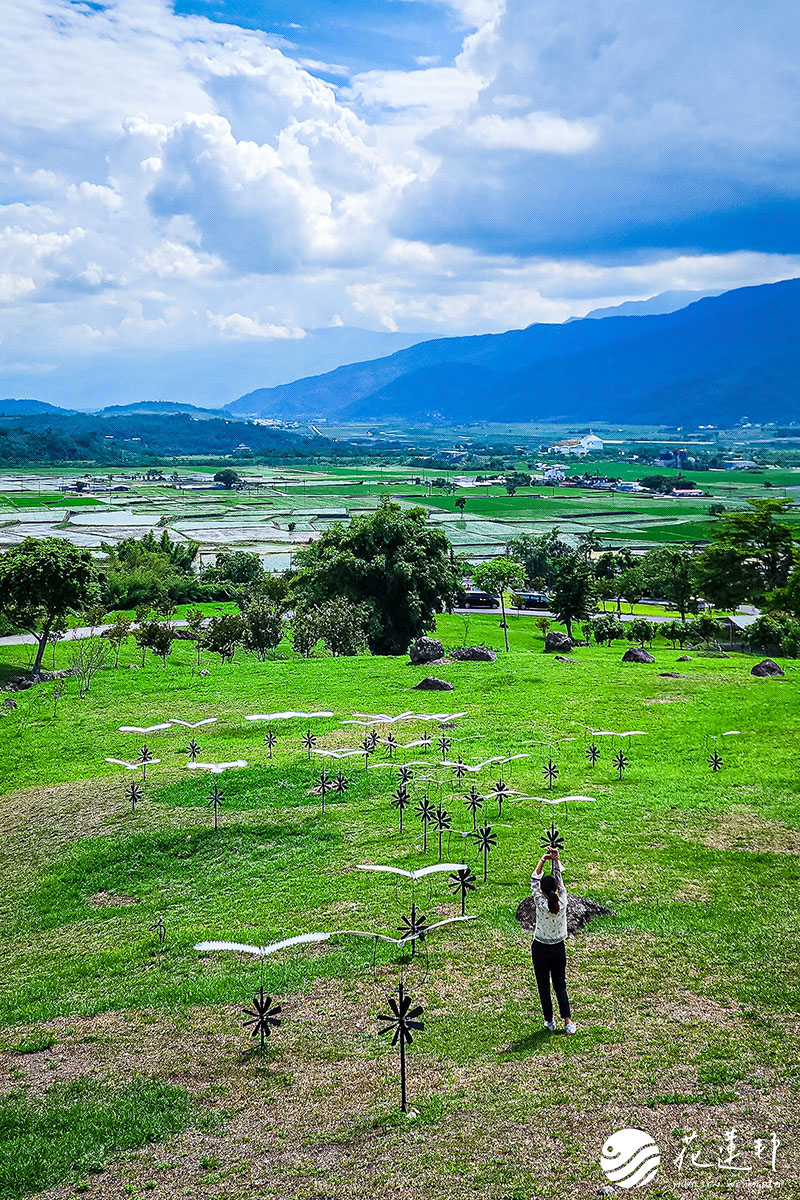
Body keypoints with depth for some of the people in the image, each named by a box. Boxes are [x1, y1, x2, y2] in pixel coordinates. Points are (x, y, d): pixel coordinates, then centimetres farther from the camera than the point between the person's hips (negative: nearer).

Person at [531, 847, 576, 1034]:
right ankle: (568, 1021, 1)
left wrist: (542, 861, -7)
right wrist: (556, 860, -5)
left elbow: (534, 881, -10)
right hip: (559, 948, 3)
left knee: (544, 987, 11)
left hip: (540, 949, -3)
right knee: (560, 986, 12)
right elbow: (560, 880, -4)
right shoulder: (562, 902, -16)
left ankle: (549, 1021, 18)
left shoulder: (541, 904, -21)